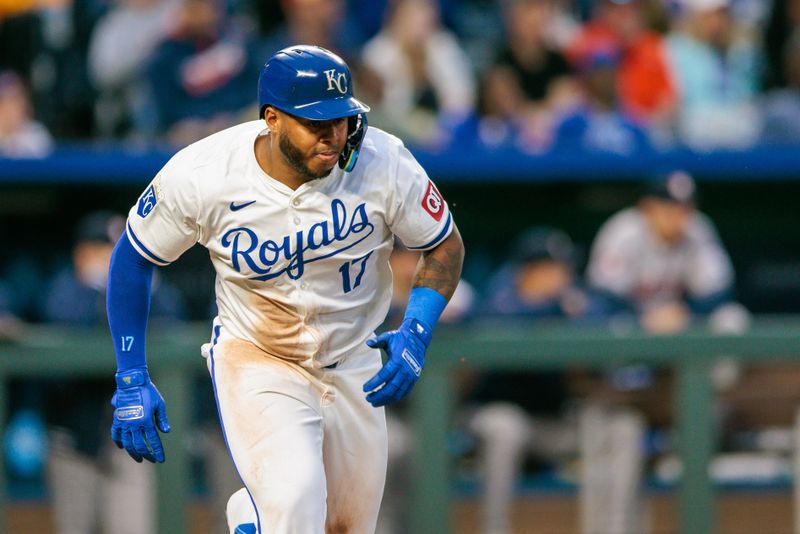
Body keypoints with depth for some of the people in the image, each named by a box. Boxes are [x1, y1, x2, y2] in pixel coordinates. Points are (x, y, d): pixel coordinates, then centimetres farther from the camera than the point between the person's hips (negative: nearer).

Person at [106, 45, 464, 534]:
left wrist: (416, 334, -20)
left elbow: (447, 247, -4)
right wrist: (131, 380, -7)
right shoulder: (201, 177, -22)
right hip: (255, 360, -3)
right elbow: (133, 259, -6)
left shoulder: (383, 163, -20)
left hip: (355, 362, 3)